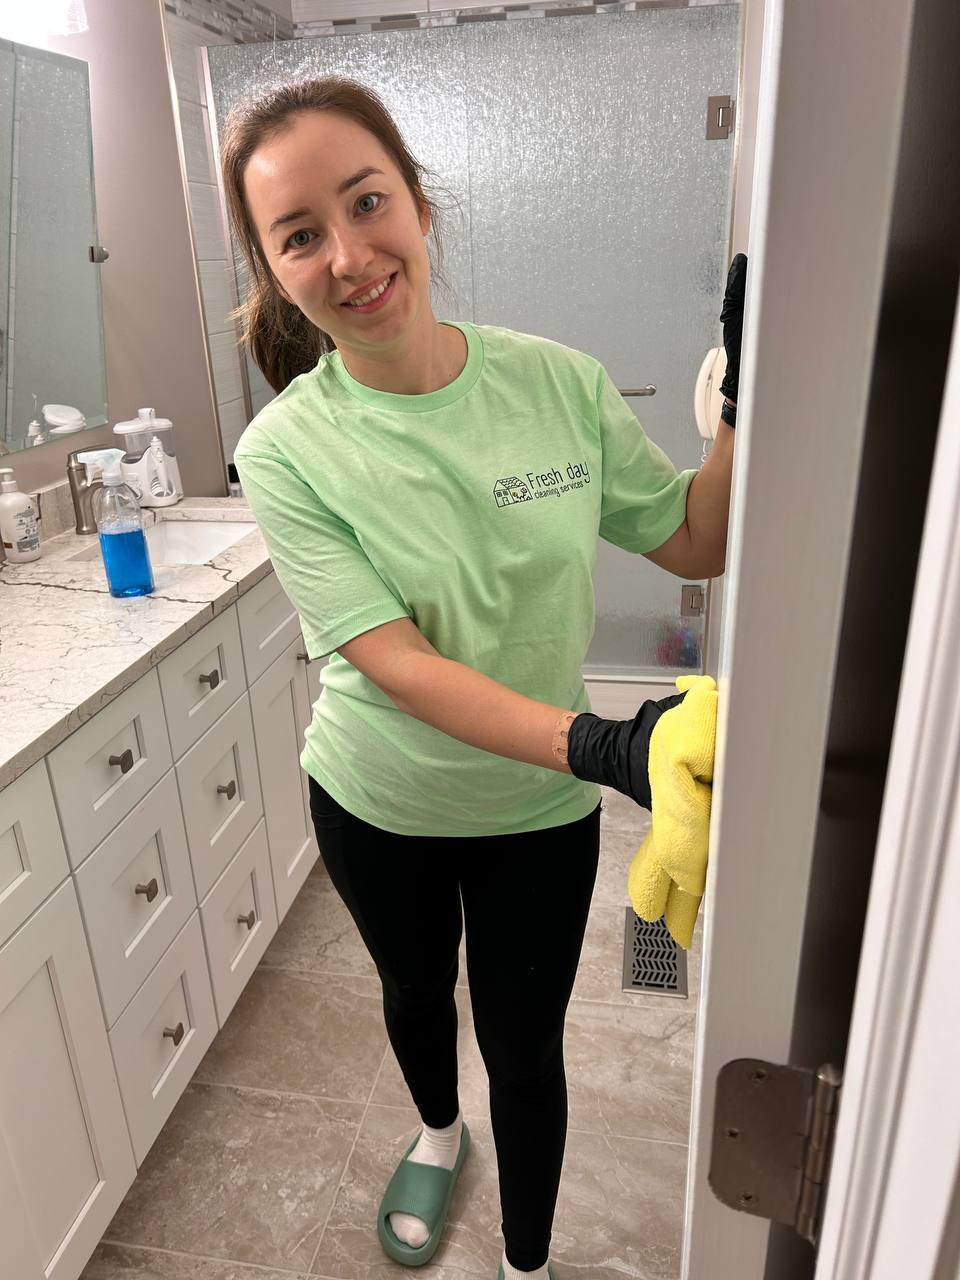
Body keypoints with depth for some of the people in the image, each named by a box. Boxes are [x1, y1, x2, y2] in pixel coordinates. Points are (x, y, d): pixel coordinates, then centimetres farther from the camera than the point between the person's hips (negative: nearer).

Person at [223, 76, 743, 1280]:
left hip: (538, 808, 1)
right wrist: (592, 744, -40)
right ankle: (437, 1131, 64)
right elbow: (394, 663, -27)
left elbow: (694, 544, -4)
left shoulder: (559, 382, -14)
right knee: (415, 990, 28)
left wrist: (745, 405, -19)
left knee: (524, 1048, 17)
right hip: (377, 803, 0)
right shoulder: (288, 449, -20)